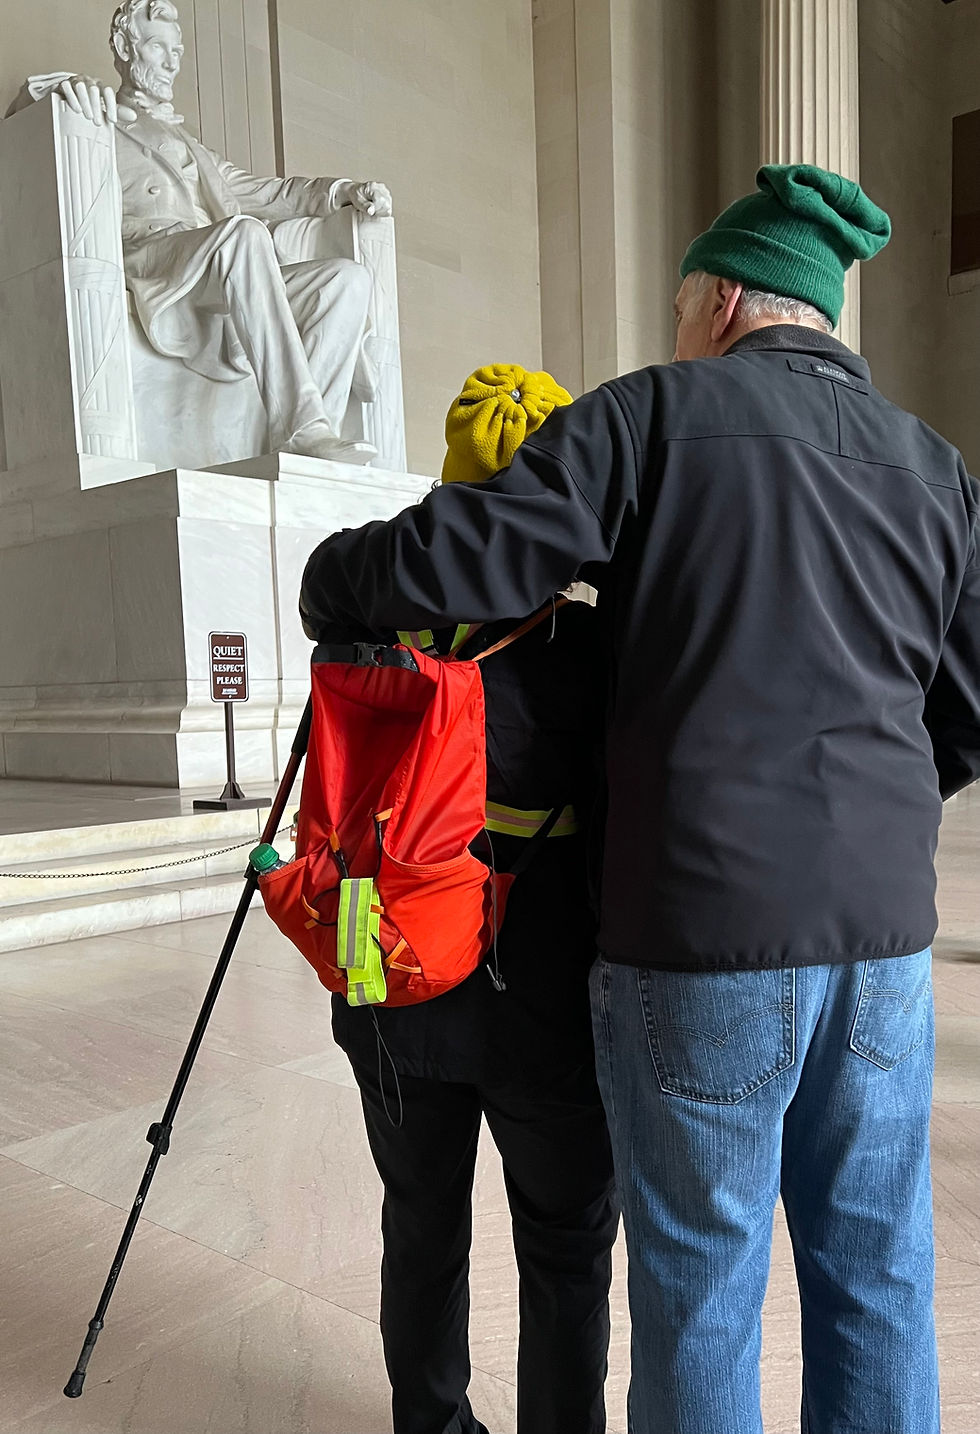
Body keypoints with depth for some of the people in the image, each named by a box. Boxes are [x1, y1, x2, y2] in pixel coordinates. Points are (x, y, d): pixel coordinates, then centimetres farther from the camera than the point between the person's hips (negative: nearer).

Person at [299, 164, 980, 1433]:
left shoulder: (659, 414, -4)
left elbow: (449, 560, -11)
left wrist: (330, 573, 9)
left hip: (705, 932, -5)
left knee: (701, 1279, 11)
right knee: (874, 1269, 18)